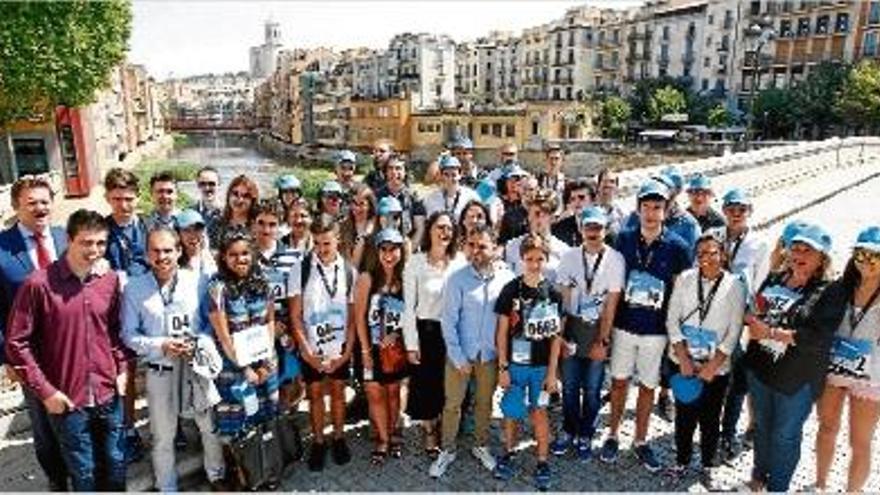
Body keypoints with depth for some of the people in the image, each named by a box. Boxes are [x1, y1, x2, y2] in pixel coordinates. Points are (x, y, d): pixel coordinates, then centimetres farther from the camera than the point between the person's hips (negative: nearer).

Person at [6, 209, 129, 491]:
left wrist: (122, 369, 2)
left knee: (115, 465, 18)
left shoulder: (111, 280, -2)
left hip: (109, 395, 3)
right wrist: (45, 391, -10)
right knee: (84, 473, 14)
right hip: (67, 400, -3)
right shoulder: (39, 284, -15)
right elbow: (16, 343, -9)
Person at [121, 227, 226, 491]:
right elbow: (128, 334, -2)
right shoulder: (134, 288, -6)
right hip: (160, 370, 0)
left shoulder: (196, 281, -6)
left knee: (211, 426, 15)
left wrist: (201, 344, -15)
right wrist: (161, 346, -15)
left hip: (198, 365, 1)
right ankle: (167, 488, 36)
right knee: (163, 437, 14)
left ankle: (217, 475, 39)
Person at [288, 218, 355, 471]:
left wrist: (348, 350, -5)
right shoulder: (300, 269, -9)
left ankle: (339, 438, 30)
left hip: (340, 347, 1)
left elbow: (353, 315, 0)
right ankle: (318, 442, 26)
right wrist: (306, 351, -10)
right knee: (315, 393, 11)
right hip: (311, 348, -1)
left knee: (338, 391, 13)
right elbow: (295, 315, -6)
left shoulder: (348, 271, -5)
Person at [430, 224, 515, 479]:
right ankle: (447, 450, 29)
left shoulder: (506, 277, -9)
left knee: (484, 402, 18)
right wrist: (458, 357, -11)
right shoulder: (458, 278, -13)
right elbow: (448, 320, -10)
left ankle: (481, 446, 39)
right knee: (452, 403, 10)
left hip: (490, 353, 2)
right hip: (460, 352, -1)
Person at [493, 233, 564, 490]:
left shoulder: (553, 293, -5)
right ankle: (508, 453, 33)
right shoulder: (511, 290, -8)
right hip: (515, 363, 0)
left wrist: (552, 371, -4)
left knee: (539, 412, 10)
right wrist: (503, 367, -5)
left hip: (542, 365, 0)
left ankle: (542, 462, 24)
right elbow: (502, 332, -4)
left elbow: (556, 336, -2)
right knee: (511, 412, 10)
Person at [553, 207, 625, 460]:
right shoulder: (569, 256, -1)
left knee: (592, 389, 8)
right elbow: (562, 298, -1)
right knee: (569, 385, 10)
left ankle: (585, 436, 27)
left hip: (599, 328, -2)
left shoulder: (615, 259, -8)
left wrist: (602, 341, -8)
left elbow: (611, 304, -8)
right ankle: (568, 431, 30)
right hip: (571, 326, 2)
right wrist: (562, 335, -5)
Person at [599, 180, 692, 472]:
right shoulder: (624, 239, -3)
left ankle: (640, 441, 29)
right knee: (619, 381, 11)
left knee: (648, 385, 12)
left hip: (657, 330, -1)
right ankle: (613, 436, 27)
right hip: (624, 325, 1)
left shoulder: (677, 247, -7)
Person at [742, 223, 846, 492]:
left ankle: (777, 486, 31)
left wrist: (770, 332, -26)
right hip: (760, 368, 5)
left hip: (796, 379, -5)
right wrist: (751, 318, -10)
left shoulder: (832, 291, -12)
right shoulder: (774, 280, 3)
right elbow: (755, 311, 13)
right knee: (762, 426, 22)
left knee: (785, 435, 11)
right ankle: (760, 472, 43)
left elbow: (817, 336, -23)